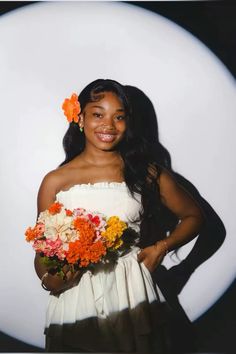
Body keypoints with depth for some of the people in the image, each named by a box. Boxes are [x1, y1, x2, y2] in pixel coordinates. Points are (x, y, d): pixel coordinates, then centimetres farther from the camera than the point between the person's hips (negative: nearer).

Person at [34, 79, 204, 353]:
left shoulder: (146, 173, 1)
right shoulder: (55, 181, -1)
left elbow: (193, 216, 12)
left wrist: (163, 246, -3)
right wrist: (49, 280, -14)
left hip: (133, 293, 1)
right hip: (76, 298, 0)